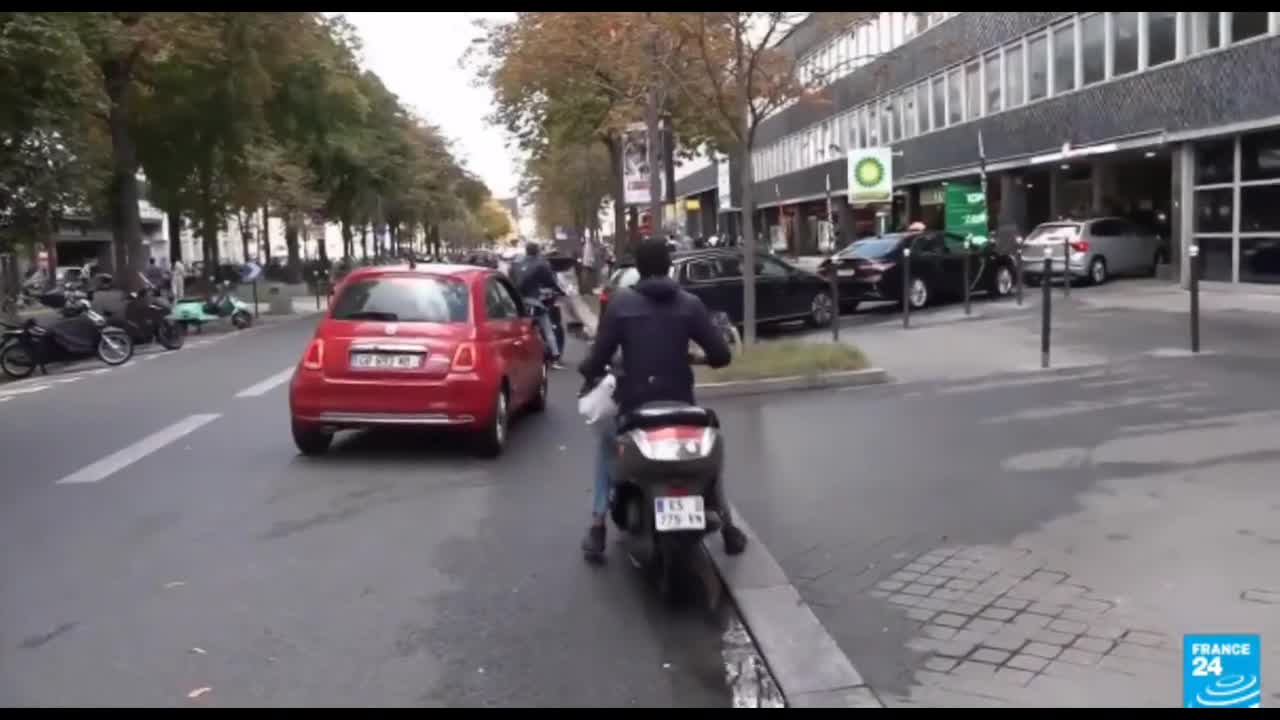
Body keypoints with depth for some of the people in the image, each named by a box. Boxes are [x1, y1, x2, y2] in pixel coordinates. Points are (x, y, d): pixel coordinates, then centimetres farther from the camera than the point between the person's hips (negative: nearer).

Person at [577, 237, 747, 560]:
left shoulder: (620, 302, -4)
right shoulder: (690, 304, 0)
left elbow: (600, 354, -5)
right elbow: (721, 354, -2)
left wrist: (587, 372, 18)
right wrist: (705, 358, 22)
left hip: (635, 402, -1)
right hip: (680, 401, 1)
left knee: (607, 444, 29)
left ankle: (597, 527, 18)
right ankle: (727, 527, 25)